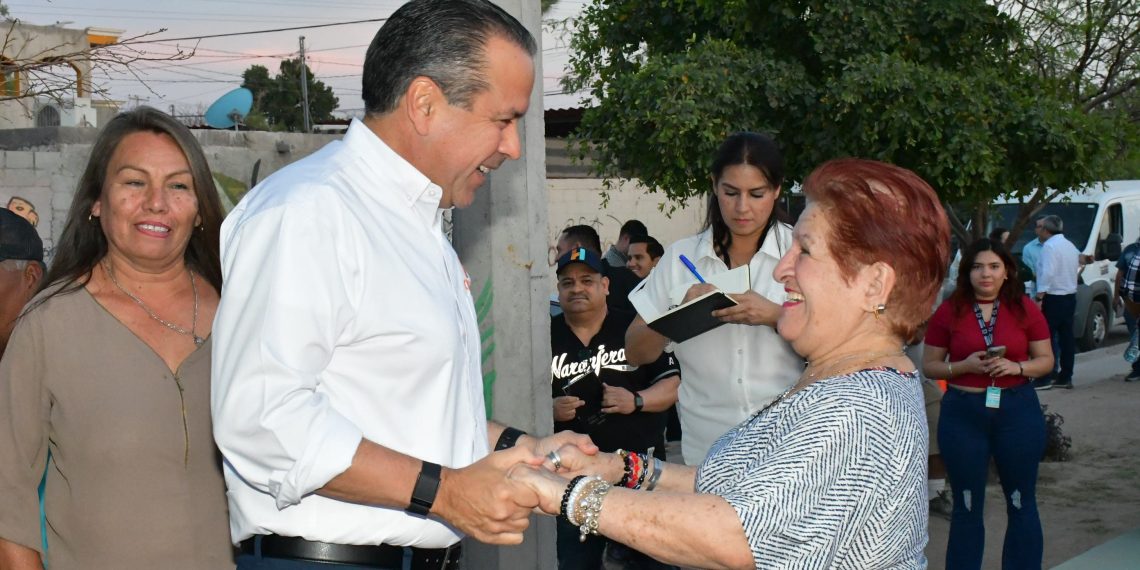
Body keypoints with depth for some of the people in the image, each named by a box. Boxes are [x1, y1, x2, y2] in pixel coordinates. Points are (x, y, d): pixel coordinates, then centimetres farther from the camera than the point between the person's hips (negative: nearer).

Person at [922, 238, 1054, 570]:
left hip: (1018, 410, 1)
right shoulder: (949, 311, -2)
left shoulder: (1025, 309, 0)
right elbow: (929, 365, 2)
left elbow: (1047, 360, 5)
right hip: (963, 413, 0)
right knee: (966, 506, 9)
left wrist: (1017, 367, -15)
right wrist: (964, 366, -15)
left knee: (1022, 503, 9)